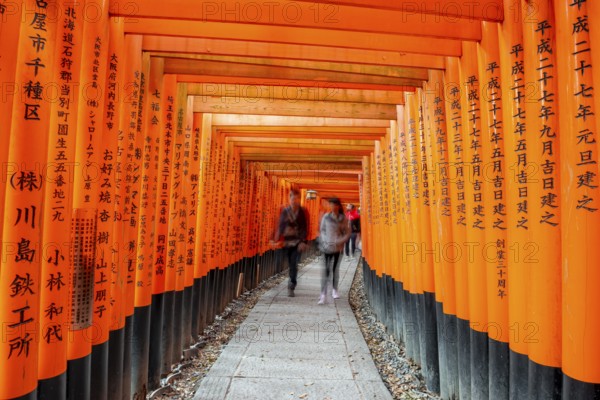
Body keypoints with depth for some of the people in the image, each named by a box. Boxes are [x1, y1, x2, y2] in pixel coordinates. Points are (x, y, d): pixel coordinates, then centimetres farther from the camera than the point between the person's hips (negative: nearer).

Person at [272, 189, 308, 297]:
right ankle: (292, 283, 26)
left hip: (298, 241, -2)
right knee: (290, 264, 9)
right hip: (286, 241, 2)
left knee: (294, 264, -8)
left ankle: (291, 286, 2)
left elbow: (305, 227, -3)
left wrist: (303, 241, -11)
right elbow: (280, 226, 3)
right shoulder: (285, 211, 3)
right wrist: (278, 239, -4)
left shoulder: (303, 211, -1)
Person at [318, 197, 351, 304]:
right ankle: (323, 294, -5)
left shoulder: (343, 218, 1)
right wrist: (324, 240, -4)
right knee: (326, 269, -5)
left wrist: (340, 241, -9)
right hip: (326, 247, 0)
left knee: (335, 268, 9)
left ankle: (334, 290, 26)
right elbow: (322, 230, 9)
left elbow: (347, 233, 3)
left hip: (337, 247, 1)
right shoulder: (326, 217, 1)